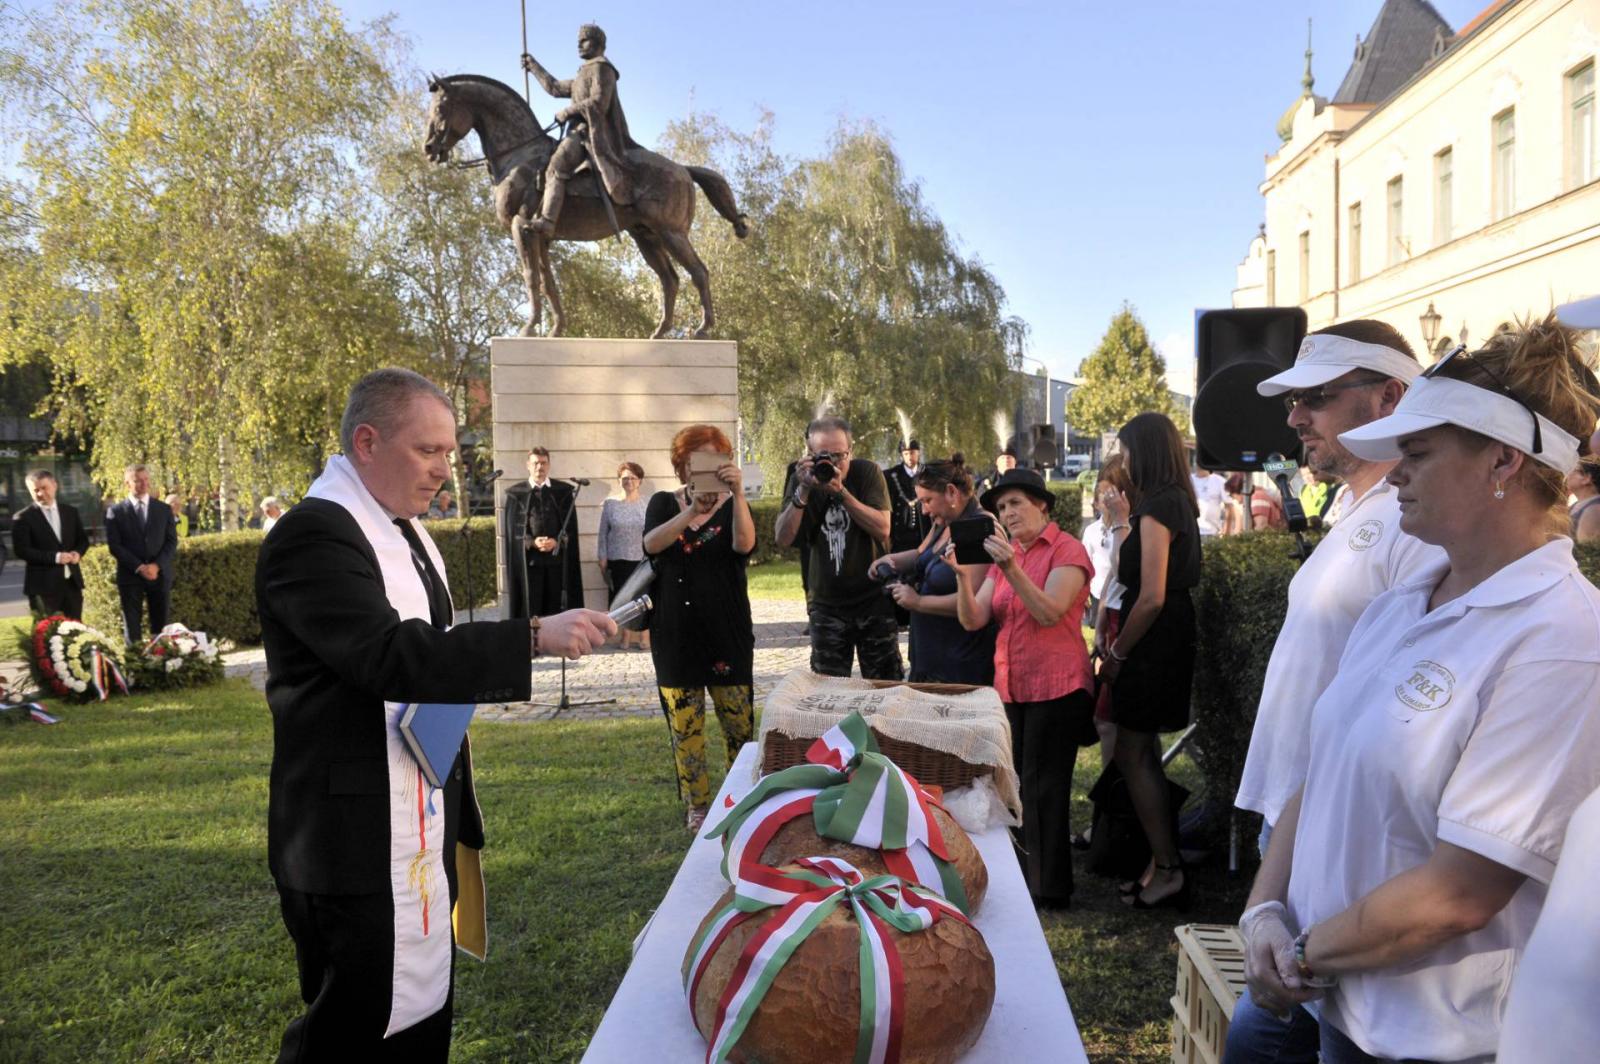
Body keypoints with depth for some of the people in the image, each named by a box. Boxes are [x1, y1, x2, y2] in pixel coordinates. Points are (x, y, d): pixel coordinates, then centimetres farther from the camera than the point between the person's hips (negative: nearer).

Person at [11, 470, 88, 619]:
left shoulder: (70, 512, 11)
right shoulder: (23, 518, -3)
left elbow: (83, 539, 17)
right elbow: (21, 550, -10)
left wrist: (78, 553, -7)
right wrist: (54, 557, -20)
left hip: (72, 581, 4)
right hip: (43, 584, -4)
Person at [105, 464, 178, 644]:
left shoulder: (164, 509, 10)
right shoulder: (116, 511, 4)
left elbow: (172, 541, 4)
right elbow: (115, 546, -3)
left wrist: (157, 565, -11)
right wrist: (139, 567, -13)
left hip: (160, 574, 2)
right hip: (130, 576, -1)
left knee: (160, 627, 3)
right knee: (132, 628, 0)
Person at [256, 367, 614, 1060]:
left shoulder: (404, 530, 13)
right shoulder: (314, 535, -17)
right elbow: (391, 657, -28)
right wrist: (535, 638, -31)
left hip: (427, 825, 9)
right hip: (358, 841, -9)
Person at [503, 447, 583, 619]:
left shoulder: (564, 491, 8)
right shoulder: (516, 493, 5)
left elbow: (571, 526, 5)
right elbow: (513, 530, 2)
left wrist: (557, 542, -13)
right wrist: (532, 542, -15)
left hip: (557, 558, 1)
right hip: (529, 560, -1)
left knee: (555, 610, 3)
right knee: (531, 611, -4)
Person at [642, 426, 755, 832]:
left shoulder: (732, 506, 2)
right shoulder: (664, 504, 4)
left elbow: (744, 544, -20)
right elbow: (651, 544, -17)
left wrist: (737, 492, -34)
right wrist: (693, 510, -32)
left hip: (728, 633, 0)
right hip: (676, 634, 1)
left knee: (739, 722, 1)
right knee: (685, 725, 4)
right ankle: (697, 807, 18)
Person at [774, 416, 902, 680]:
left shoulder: (867, 473, -7)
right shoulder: (801, 480, -1)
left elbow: (882, 529, -17)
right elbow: (783, 539, -10)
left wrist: (841, 492, -24)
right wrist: (803, 491, -20)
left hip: (874, 600, -1)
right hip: (826, 605, 2)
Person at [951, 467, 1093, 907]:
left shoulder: (1067, 550, -7)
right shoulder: (1004, 553, 12)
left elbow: (1049, 613, -20)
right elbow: (973, 620, 2)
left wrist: (1011, 568, -28)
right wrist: (963, 575, -14)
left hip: (1056, 686, -6)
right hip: (1010, 686, 6)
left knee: (1042, 788, -1)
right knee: (1017, 785, 10)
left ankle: (1049, 888, 10)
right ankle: (1021, 879, 22)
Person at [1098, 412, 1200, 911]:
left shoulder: (1157, 507, -17)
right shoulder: (1179, 503, 12)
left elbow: (1151, 597, -21)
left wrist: (1117, 654, -11)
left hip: (1153, 643, -10)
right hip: (1170, 639, 10)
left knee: (1132, 755, -1)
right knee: (1141, 753, 15)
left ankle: (1167, 869, 6)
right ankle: (1163, 864, 23)